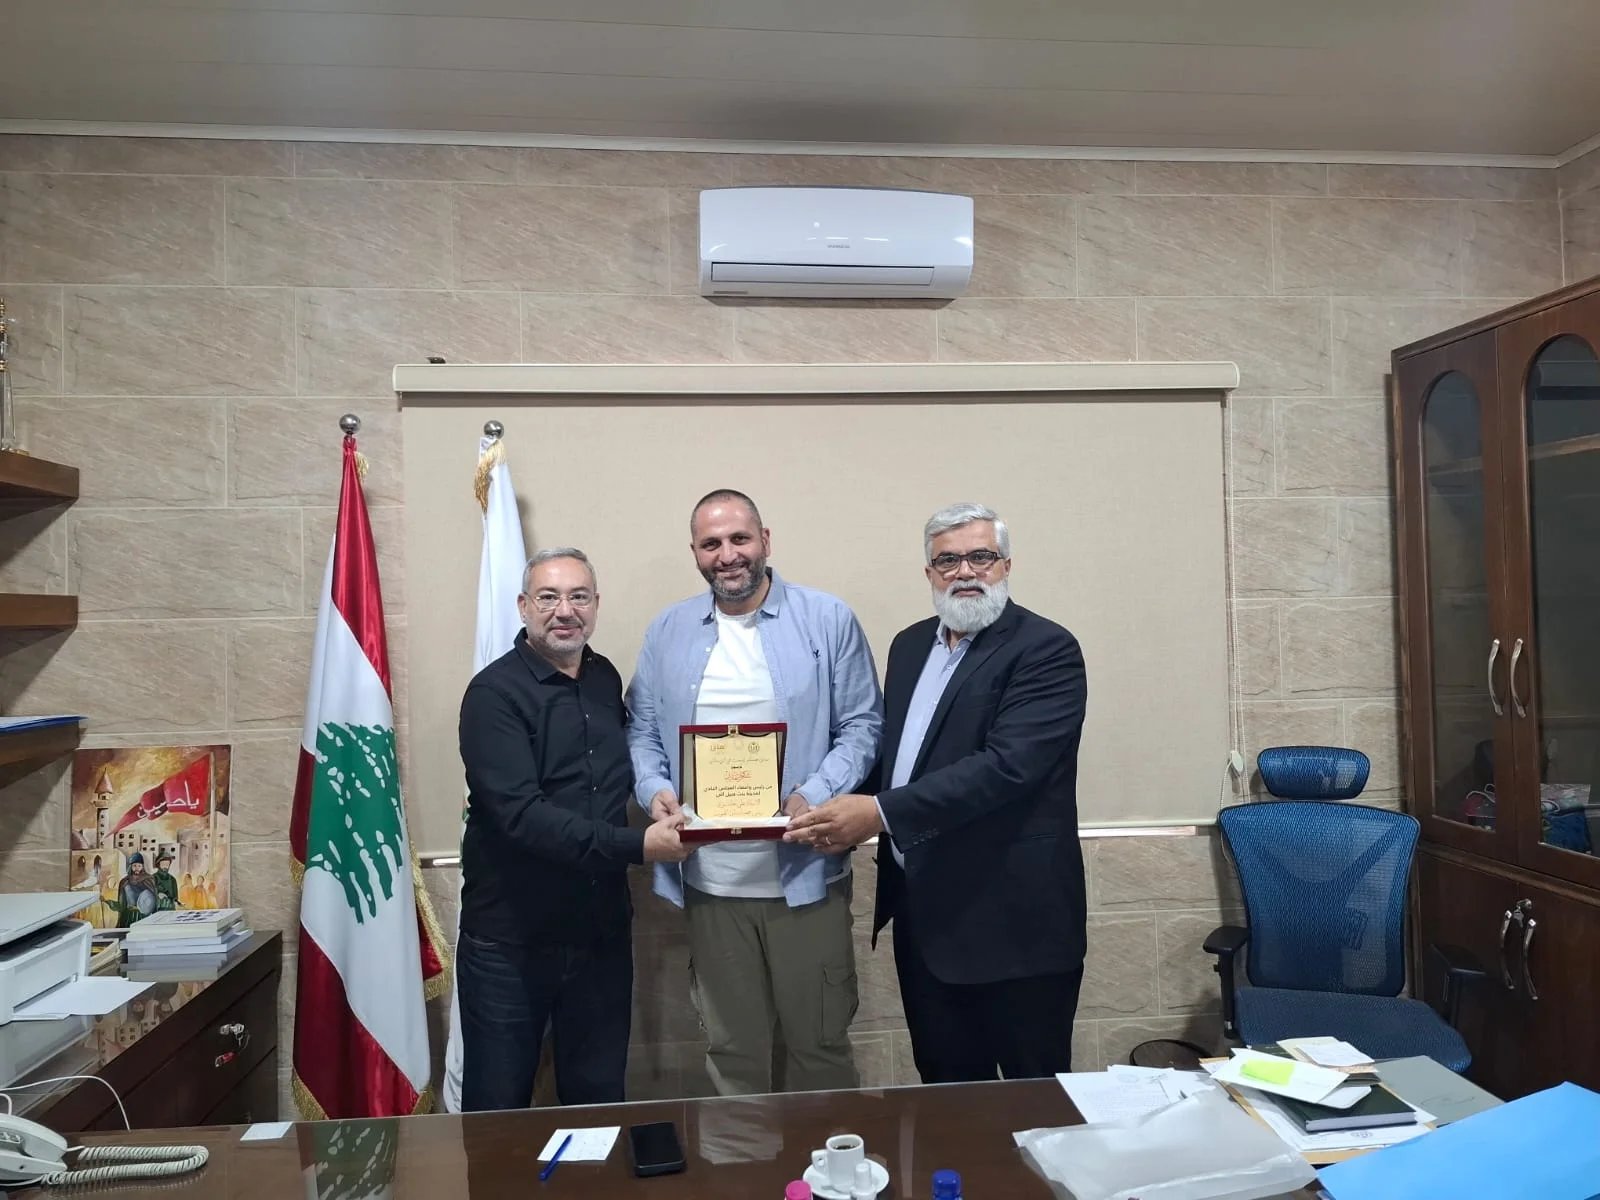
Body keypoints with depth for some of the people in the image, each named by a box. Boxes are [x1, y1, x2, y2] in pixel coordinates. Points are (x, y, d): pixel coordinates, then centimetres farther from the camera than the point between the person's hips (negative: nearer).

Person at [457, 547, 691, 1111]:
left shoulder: (606, 680, 6)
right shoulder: (494, 693, -13)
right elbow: (521, 814, -24)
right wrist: (635, 845, -28)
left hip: (602, 932, 5)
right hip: (511, 941, -5)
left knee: (599, 1101, 17)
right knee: (497, 1113, 10)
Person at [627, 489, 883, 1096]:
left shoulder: (828, 621, -2)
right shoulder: (667, 633, 8)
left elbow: (863, 723, -3)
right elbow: (642, 731, 11)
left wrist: (815, 796, -18)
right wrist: (656, 790, -9)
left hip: (805, 875, -2)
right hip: (709, 881, 3)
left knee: (820, 1043, 8)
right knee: (730, 1046, 16)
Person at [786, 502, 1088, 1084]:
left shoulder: (1046, 650, -12)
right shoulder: (910, 645, 11)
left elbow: (1007, 766, -23)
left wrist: (881, 812, -26)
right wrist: (847, 812, -3)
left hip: (1013, 920, -6)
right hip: (921, 912, 7)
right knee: (944, 1093, 18)